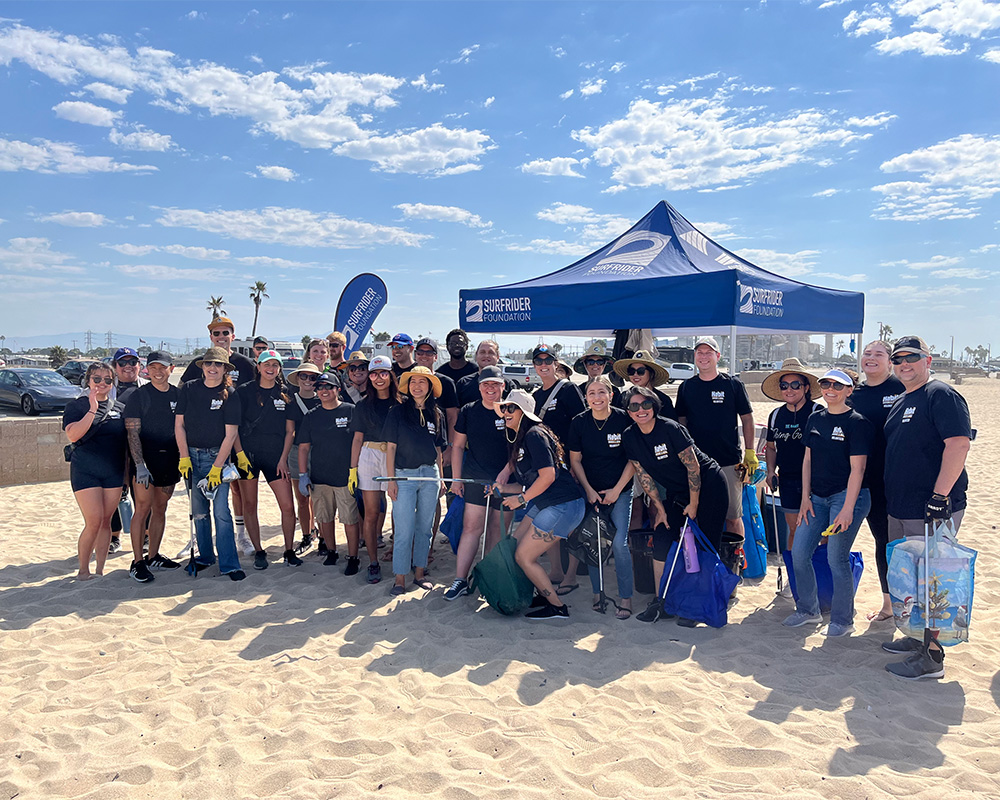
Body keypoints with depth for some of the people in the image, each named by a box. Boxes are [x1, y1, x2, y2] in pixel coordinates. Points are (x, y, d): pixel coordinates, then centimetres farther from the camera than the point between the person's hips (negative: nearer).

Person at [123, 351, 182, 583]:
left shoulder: (178, 394, 9)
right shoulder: (139, 395, -4)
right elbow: (132, 432, -10)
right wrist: (140, 465, -18)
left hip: (169, 459, 5)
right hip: (145, 459, -5)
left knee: (160, 509, 11)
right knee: (143, 509, -6)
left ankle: (153, 556, 22)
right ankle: (137, 562, 1)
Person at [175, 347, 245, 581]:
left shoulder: (230, 395, -4)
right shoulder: (189, 389, 2)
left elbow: (230, 434, -7)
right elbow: (179, 425, 5)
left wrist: (217, 467, -11)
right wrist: (184, 457, -2)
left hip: (217, 456, -2)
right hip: (191, 455, 3)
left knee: (221, 511, -8)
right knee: (199, 511, 9)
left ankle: (229, 564, -3)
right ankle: (205, 556, 25)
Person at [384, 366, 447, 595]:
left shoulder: (436, 414, 8)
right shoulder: (398, 411, -2)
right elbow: (391, 447, -2)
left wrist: (440, 479, 13)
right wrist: (391, 479, -7)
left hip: (430, 475, 3)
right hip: (404, 475, -3)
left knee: (425, 527, 10)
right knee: (404, 530, -3)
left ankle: (419, 573, 22)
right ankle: (400, 579, 6)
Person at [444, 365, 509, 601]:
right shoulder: (468, 412, 5)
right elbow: (458, 445, 11)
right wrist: (456, 478, 6)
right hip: (475, 478, 1)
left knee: (497, 529, 7)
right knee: (471, 527, -5)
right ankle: (460, 581, 0)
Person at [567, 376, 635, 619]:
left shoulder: (623, 419, -10)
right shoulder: (579, 422, -5)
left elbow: (634, 459, -4)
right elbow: (575, 460, 3)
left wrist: (616, 490, -7)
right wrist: (589, 490, -3)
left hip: (620, 490, -2)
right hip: (591, 491, 2)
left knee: (619, 543, -11)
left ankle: (625, 598, 3)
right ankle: (597, 593, 18)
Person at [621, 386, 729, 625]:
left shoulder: (670, 429, -23)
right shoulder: (629, 437, -7)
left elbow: (693, 467, -19)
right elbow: (643, 475, 0)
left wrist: (694, 504, -14)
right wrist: (660, 509, -2)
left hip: (707, 485, -5)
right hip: (676, 493, 6)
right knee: (662, 540, -3)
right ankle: (660, 600, 7)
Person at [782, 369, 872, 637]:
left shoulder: (857, 423, -9)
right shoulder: (814, 419, 10)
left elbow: (857, 469, -13)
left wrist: (847, 509, -18)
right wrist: (805, 497, 6)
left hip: (847, 495, -7)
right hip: (818, 497, 7)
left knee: (837, 558, -4)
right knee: (799, 553, 5)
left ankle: (842, 620, 15)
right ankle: (808, 610, 23)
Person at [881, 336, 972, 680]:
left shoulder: (941, 395, -10)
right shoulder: (899, 404, 17)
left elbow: (958, 444, -21)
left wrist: (939, 497, -25)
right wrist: (890, 499, 20)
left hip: (932, 510, -9)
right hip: (900, 509, 9)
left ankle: (932, 655, 5)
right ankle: (919, 637, 31)